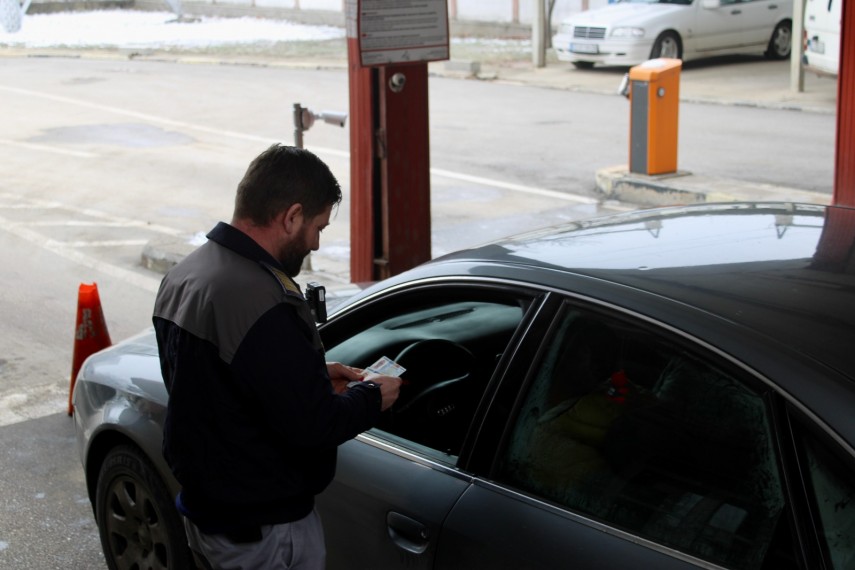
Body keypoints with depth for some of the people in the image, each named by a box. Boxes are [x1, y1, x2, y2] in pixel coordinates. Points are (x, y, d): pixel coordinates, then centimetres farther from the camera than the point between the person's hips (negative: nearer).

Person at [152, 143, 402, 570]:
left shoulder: (181, 277, 2)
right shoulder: (264, 305, -29)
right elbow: (312, 425, -27)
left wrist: (316, 377, 10)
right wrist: (372, 398, -8)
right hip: (266, 533, -9)